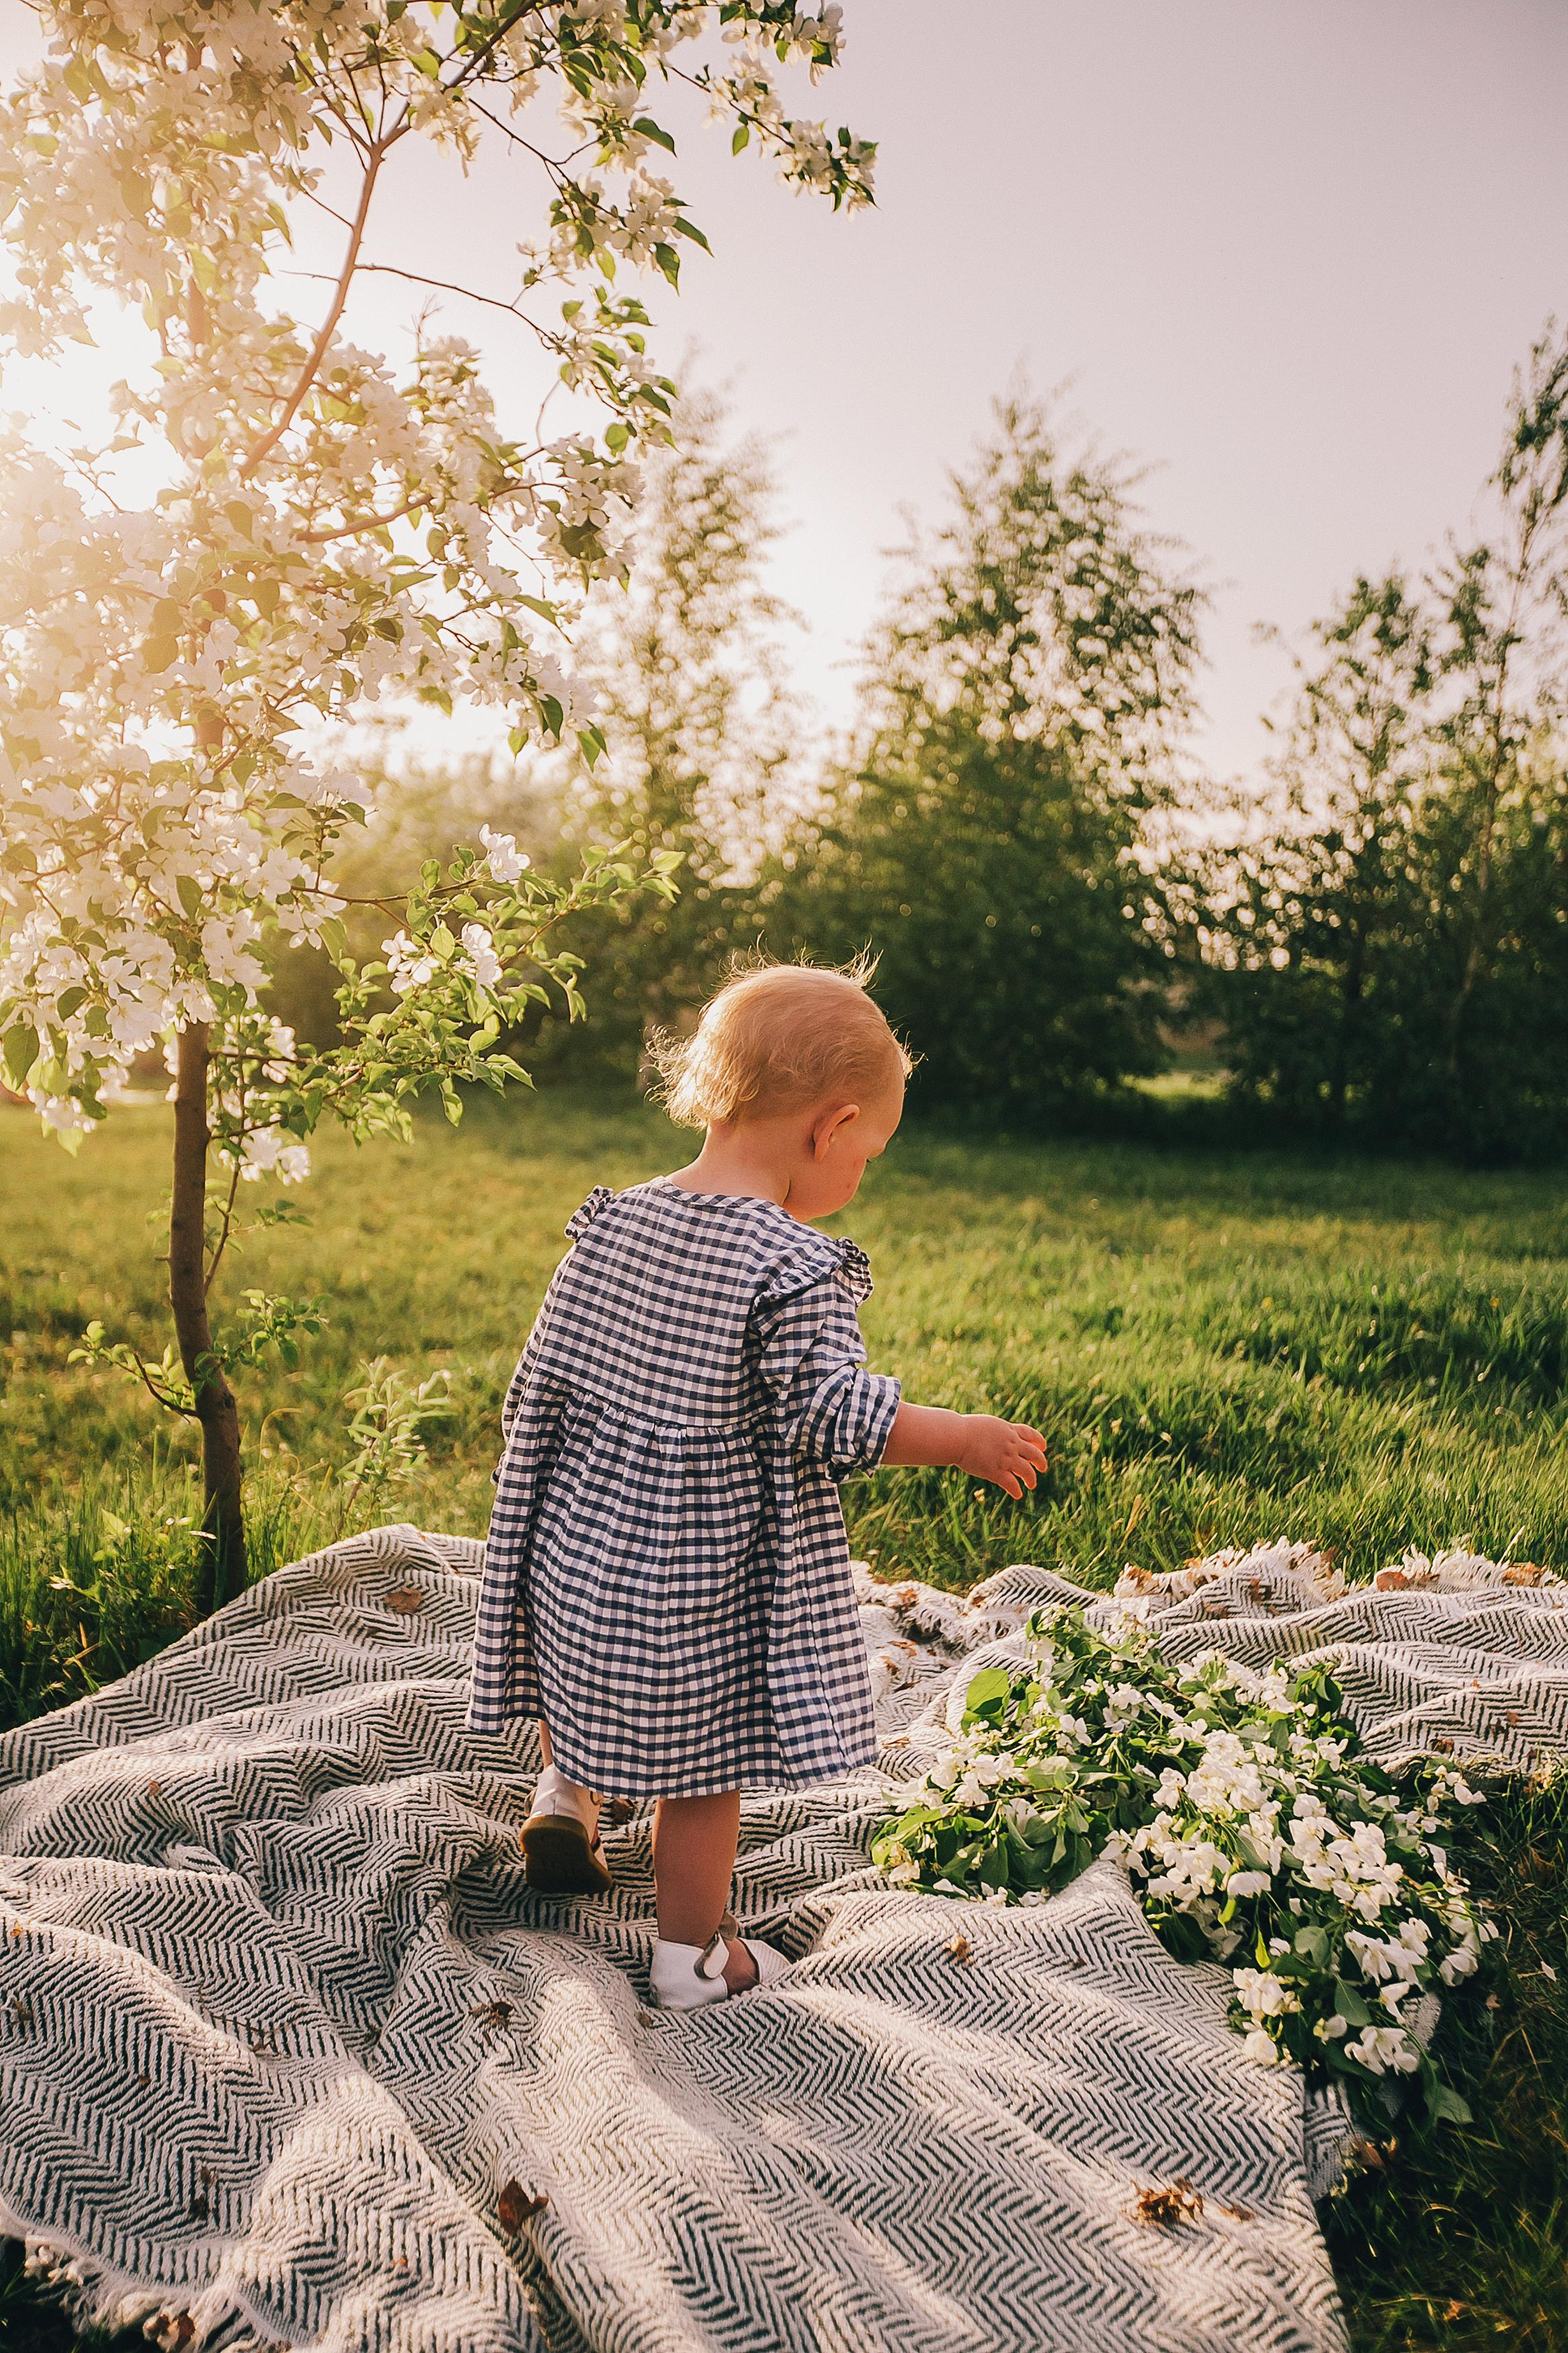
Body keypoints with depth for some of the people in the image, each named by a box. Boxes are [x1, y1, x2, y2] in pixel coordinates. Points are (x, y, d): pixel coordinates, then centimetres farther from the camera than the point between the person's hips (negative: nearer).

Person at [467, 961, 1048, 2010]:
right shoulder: (798, 1267, -21)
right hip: (702, 1571, -5)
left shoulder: (615, 1218, -1)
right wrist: (966, 1439, -12)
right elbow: (830, 1412, -23)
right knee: (704, 1763, 13)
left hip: (580, 1541, 5)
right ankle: (694, 1955, 27)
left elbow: (543, 1373, 6)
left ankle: (566, 1789, 45)